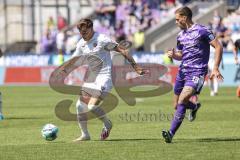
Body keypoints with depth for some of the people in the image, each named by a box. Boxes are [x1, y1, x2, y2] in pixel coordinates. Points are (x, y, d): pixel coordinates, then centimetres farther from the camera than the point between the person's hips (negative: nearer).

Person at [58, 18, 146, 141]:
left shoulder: (102, 39, -13)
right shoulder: (81, 44, 8)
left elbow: (121, 50, -12)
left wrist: (135, 66, -17)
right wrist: (63, 69, -1)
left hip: (104, 77, -8)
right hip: (91, 78, 8)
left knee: (92, 106, -20)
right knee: (80, 106, 1)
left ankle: (107, 124, 8)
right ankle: (85, 135, 15)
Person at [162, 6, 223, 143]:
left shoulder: (201, 31, -7)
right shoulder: (181, 35, 14)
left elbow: (218, 47, -8)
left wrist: (215, 69, -15)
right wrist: (173, 55, 1)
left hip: (197, 72, -7)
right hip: (183, 70, 7)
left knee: (182, 99, -24)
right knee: (178, 105, 10)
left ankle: (171, 133, -25)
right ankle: (195, 107, 44)